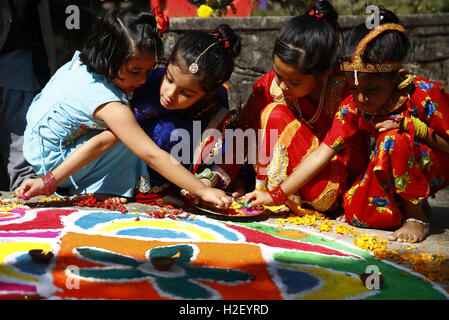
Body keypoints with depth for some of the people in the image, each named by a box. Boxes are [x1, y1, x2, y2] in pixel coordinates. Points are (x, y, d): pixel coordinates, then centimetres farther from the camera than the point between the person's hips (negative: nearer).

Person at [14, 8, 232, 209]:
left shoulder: (82, 62, -10)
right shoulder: (109, 106, -34)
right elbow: (153, 156, -36)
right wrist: (203, 191, -36)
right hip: (52, 162, -9)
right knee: (124, 136, -22)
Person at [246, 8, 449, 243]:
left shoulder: (428, 94, -25)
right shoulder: (352, 108, -13)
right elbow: (322, 154, -14)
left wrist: (413, 126, -32)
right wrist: (276, 195, -19)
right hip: (392, 175, 4)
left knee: (394, 137, -33)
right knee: (356, 211, -22)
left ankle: (418, 215, -16)